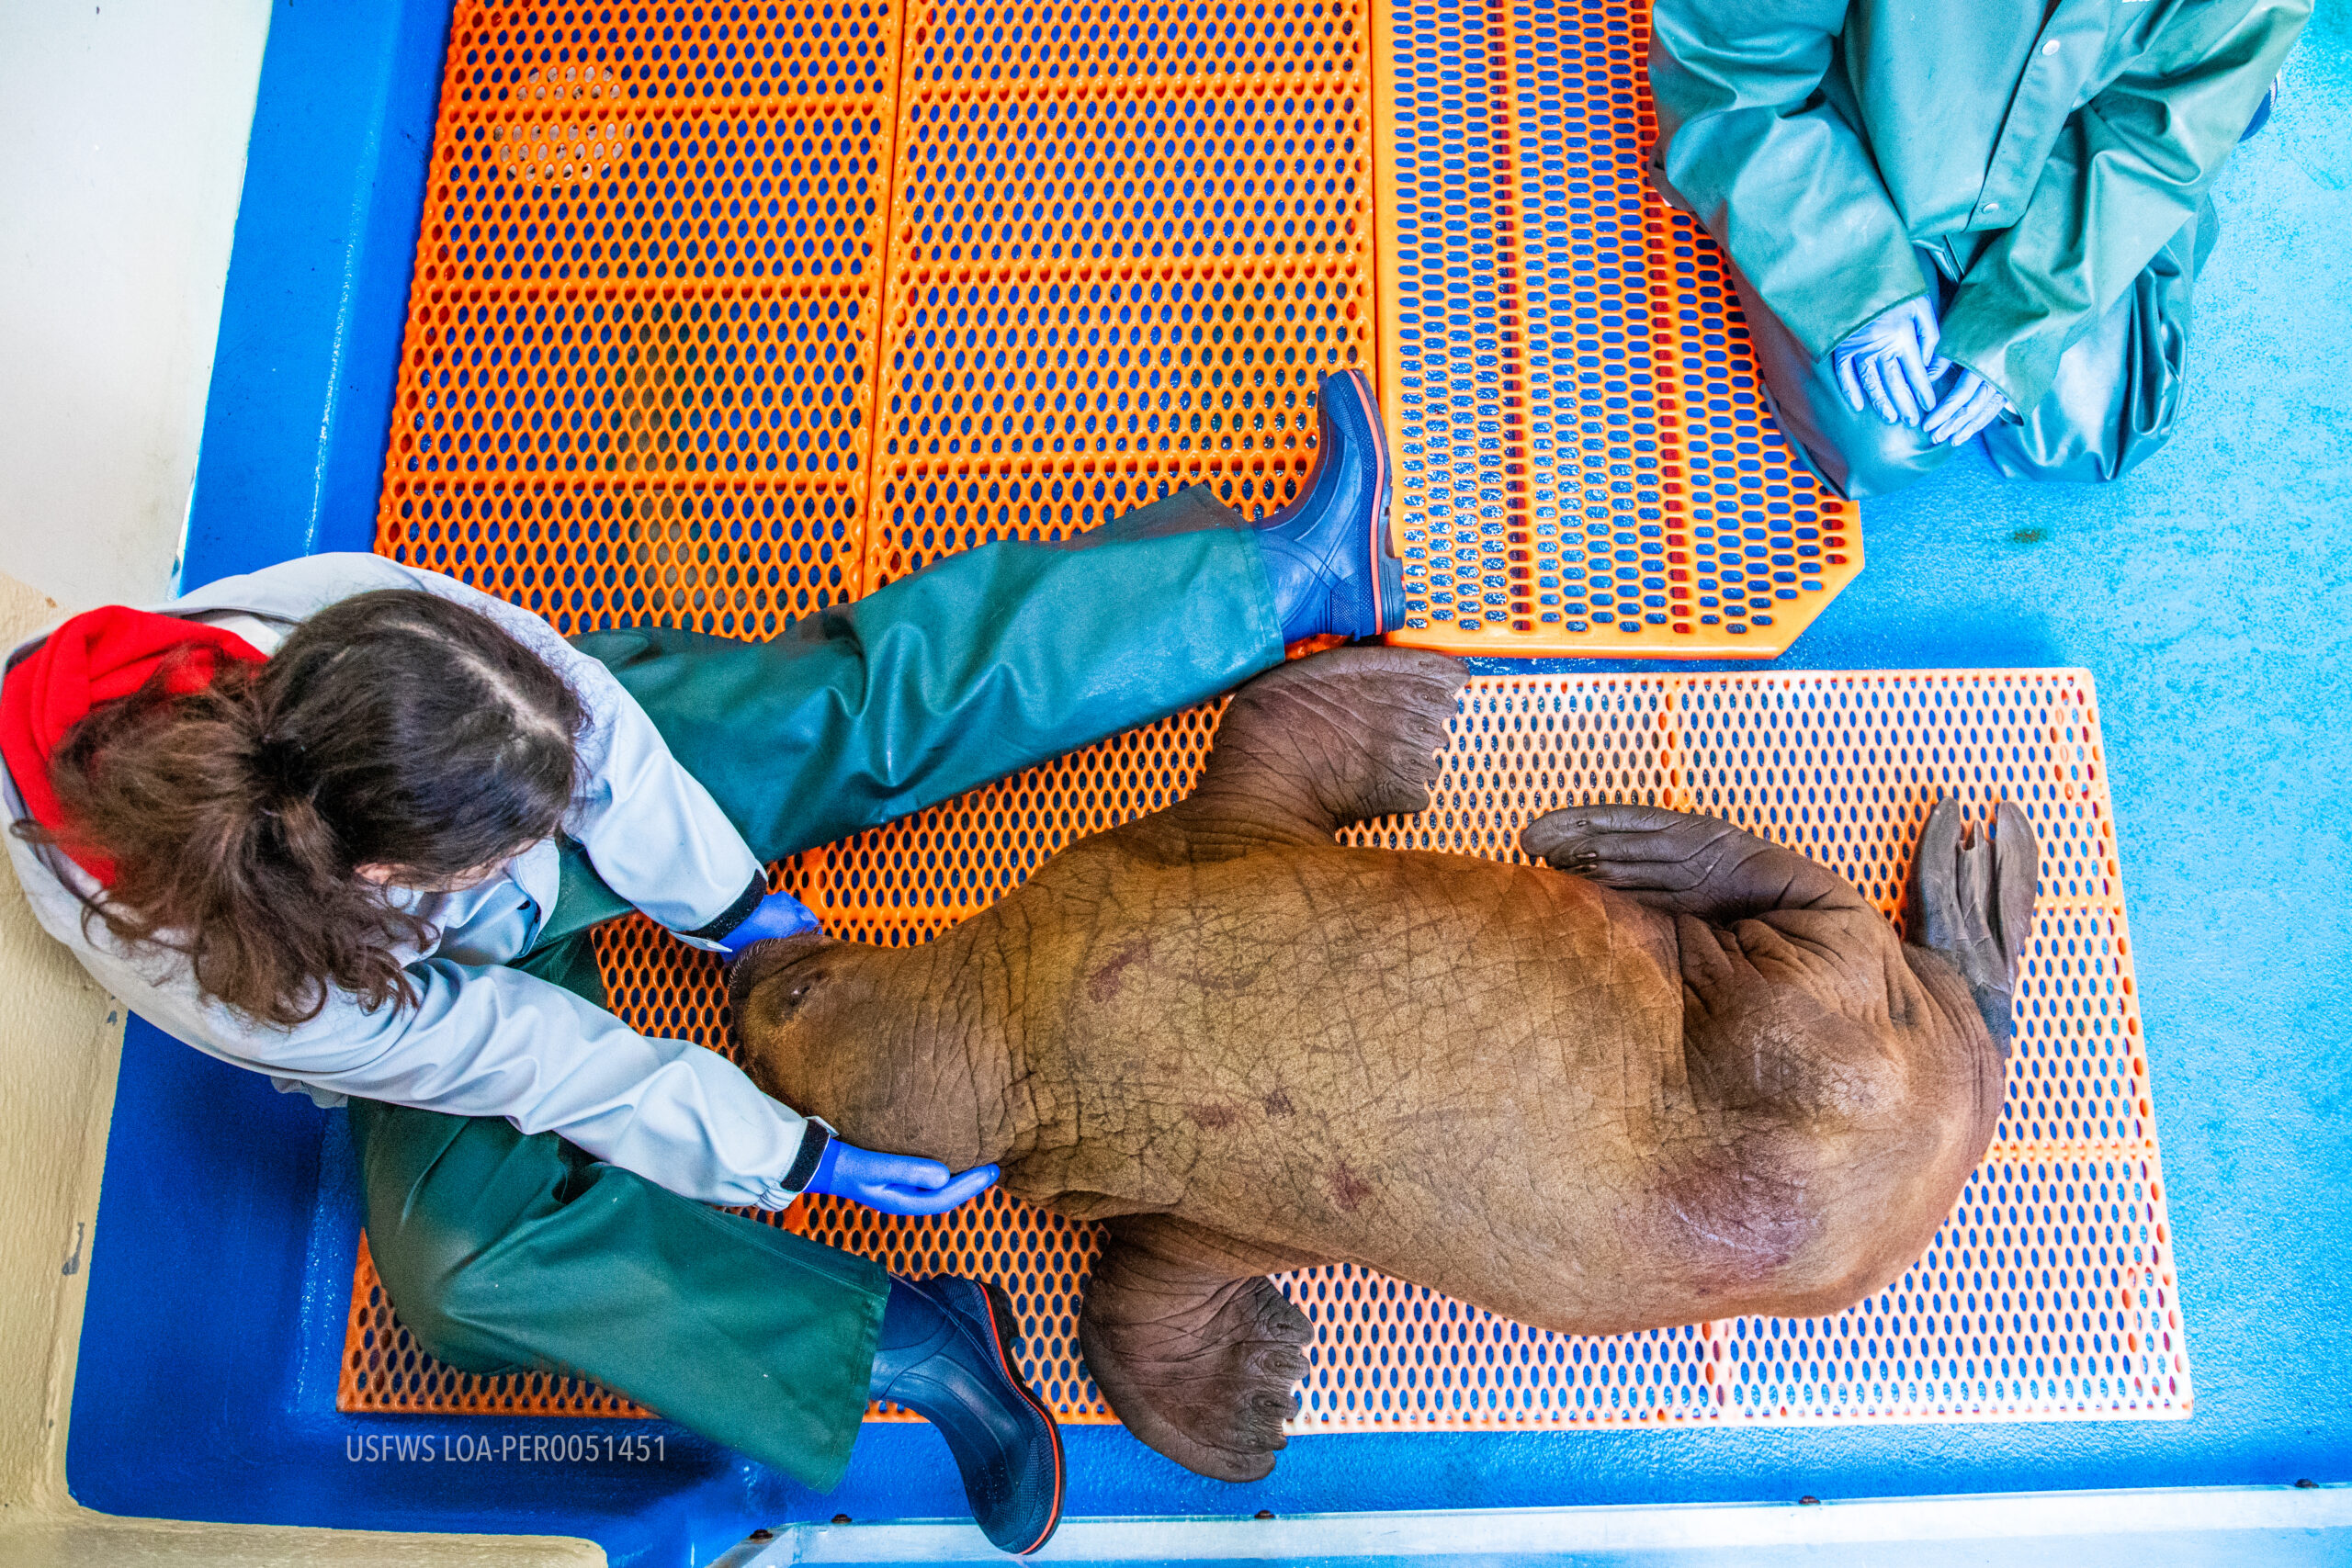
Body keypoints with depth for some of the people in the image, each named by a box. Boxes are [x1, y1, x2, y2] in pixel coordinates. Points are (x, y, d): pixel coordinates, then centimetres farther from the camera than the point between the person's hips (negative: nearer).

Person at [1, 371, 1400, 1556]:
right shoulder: (228, 986, -38)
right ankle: (908, 1342, -24)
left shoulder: (364, 626, -36)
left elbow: (604, 731, -20)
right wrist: (809, 1156, -24)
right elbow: (545, 1064, -30)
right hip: (441, 992, -2)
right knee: (463, 1261, -26)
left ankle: (1298, 574, -11)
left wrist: (735, 908, -11)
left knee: (872, 694, -12)